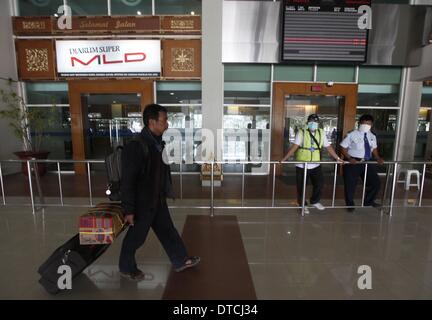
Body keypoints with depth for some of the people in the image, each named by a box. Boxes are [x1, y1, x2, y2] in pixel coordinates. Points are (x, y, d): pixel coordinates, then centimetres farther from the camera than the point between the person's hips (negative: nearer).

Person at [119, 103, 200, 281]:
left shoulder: (158, 142, 2)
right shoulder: (135, 146, -25)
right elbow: (127, 181, -22)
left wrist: (166, 192, 19)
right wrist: (129, 209, -18)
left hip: (158, 200, 8)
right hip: (142, 203, -8)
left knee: (168, 231, 19)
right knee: (136, 237, 12)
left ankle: (181, 260, 37)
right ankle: (126, 267, 37)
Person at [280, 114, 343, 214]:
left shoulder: (321, 133, 4)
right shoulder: (302, 132, -9)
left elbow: (328, 147, 9)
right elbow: (294, 146, -17)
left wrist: (337, 158, 10)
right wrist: (284, 158, -26)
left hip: (315, 165, 4)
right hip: (302, 165, -3)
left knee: (319, 183, 6)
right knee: (301, 186, 6)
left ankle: (315, 201, 30)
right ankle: (302, 205, 26)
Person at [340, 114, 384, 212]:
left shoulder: (372, 136, 9)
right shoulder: (352, 135, -9)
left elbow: (374, 149, 18)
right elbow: (343, 148, -10)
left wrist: (378, 158, 0)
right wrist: (349, 158, -22)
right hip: (353, 162, -5)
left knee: (375, 182, 10)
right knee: (350, 185, 3)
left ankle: (368, 201, 35)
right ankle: (350, 204, 26)